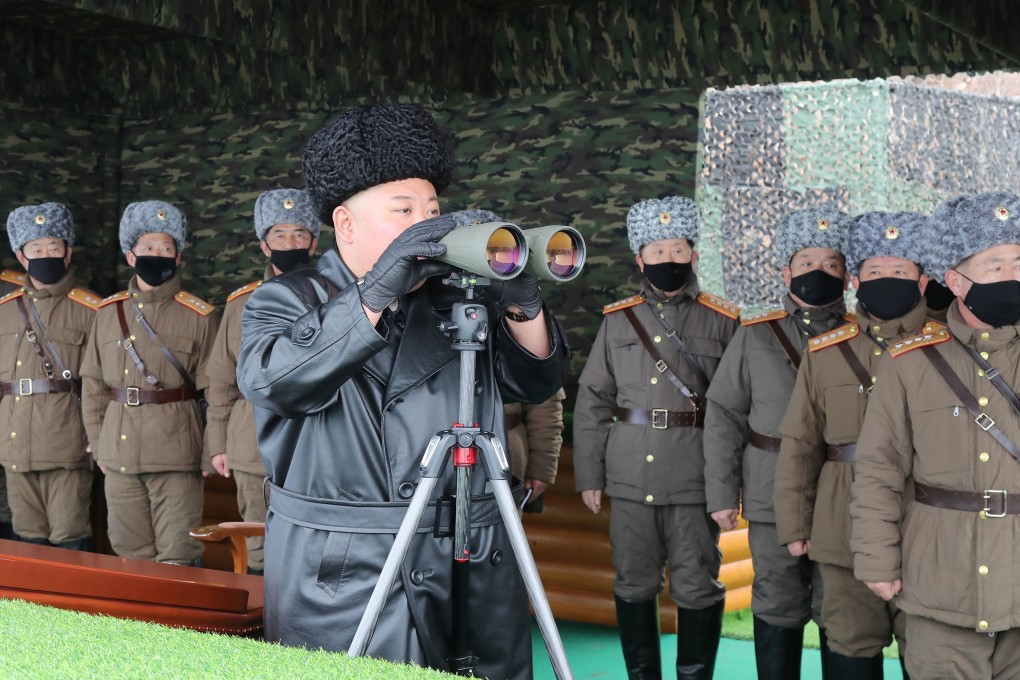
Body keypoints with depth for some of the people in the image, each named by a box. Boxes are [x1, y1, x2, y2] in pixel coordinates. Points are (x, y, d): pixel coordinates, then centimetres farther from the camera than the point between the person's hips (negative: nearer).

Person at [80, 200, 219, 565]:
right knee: (130, 556, 13)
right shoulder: (108, 313, 8)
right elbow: (93, 384, 11)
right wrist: (98, 445, 7)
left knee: (177, 559, -2)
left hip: (177, 457, -4)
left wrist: (212, 454, -5)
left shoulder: (200, 316, -2)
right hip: (119, 458, 4)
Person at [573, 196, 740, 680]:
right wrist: (589, 476, 4)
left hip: (695, 480, -2)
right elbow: (592, 402, 9)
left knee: (697, 589, 2)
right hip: (630, 480, 2)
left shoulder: (723, 322, 4)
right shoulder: (618, 321, 9)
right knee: (634, 586, 9)